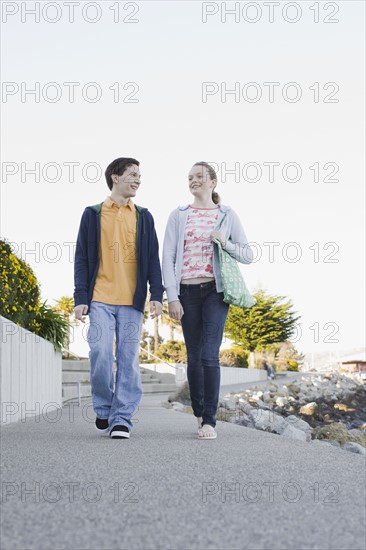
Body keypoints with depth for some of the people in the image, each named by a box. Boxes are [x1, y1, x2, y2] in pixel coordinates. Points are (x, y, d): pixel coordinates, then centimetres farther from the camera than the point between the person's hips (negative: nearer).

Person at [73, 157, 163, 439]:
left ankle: (122, 418, 2)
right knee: (100, 354, -7)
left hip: (132, 300, 1)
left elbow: (153, 258, 10)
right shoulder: (93, 214, 9)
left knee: (129, 360, -2)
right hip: (100, 299, -1)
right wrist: (81, 298, -2)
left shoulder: (143, 216, 14)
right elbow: (82, 258, 6)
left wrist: (157, 295, -2)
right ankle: (103, 411, 13)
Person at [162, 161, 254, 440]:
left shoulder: (227, 215, 7)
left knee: (209, 355, -12)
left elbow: (248, 255, 7)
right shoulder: (178, 216, 9)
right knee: (194, 356, 6)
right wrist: (172, 297, -5)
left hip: (215, 290, -2)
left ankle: (210, 421, -9)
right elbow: (168, 257, 3)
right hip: (187, 291, 2)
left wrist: (225, 243, -12)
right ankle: (200, 414, 22)